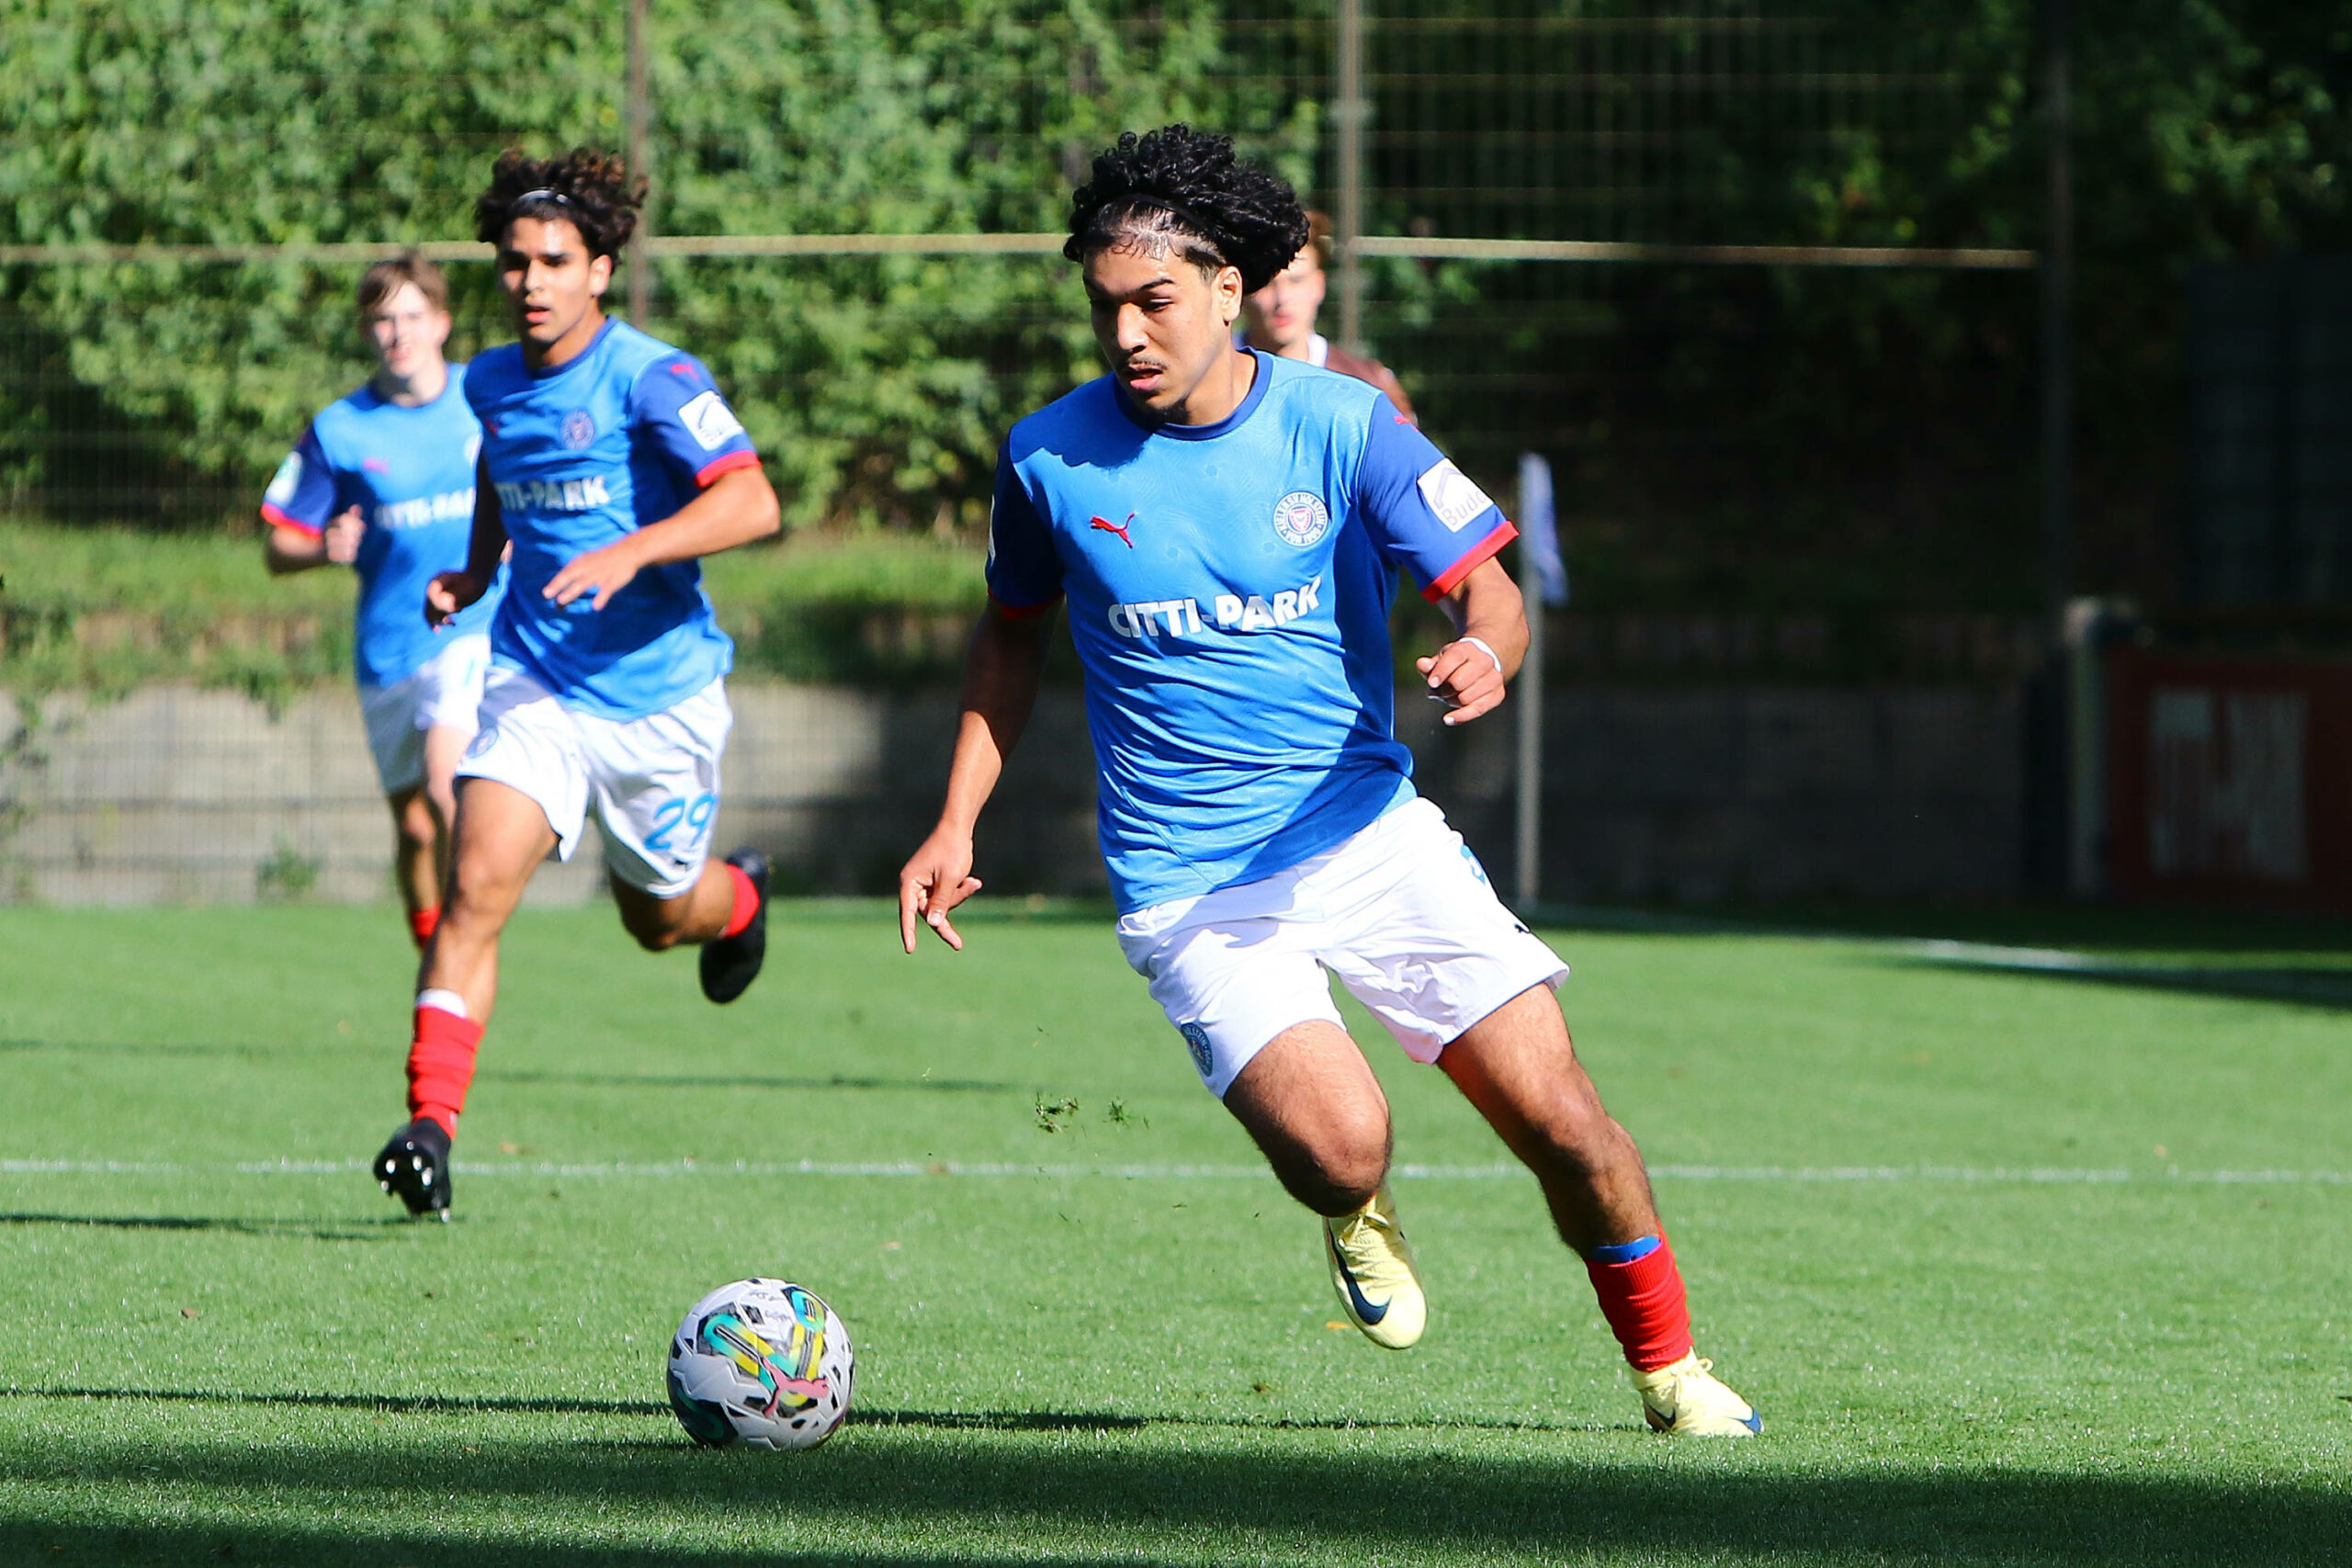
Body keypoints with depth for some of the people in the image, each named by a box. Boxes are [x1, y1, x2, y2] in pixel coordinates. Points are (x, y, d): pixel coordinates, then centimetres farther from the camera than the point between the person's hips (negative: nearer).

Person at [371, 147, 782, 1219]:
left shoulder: (651, 379, -16)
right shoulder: (492, 384, 5)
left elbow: (751, 502, -27)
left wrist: (629, 553, -38)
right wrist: (476, 571, 13)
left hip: (657, 688, -3)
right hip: (534, 678, 3)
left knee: (659, 918, 15)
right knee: (476, 883, -18)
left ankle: (741, 899, 53)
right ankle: (431, 1123, -22)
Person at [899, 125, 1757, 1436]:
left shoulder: (1344, 426, -5)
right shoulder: (1051, 458, -2)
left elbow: (1490, 590, -6)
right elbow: (1015, 636, 15)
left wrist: (1485, 653, -30)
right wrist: (956, 827, 9)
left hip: (1370, 828, 1)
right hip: (1189, 880, -1)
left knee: (1554, 1109, -8)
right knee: (1339, 1146, -23)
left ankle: (1669, 1367, 17)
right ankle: (1360, 1220, 16)